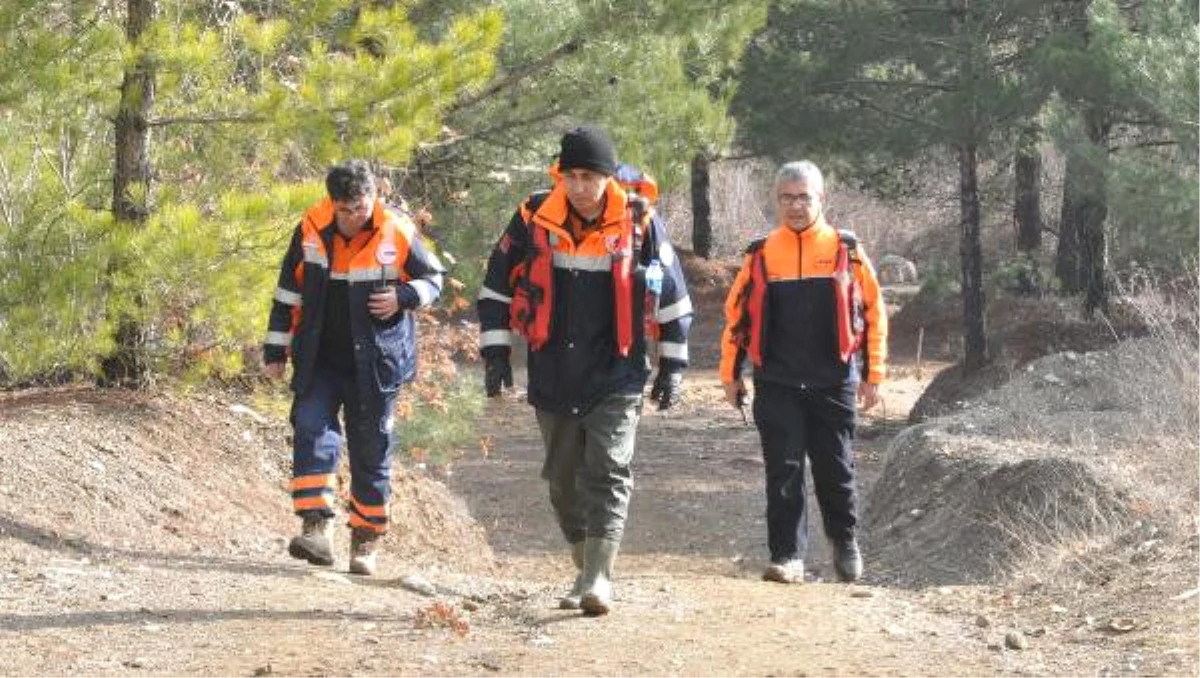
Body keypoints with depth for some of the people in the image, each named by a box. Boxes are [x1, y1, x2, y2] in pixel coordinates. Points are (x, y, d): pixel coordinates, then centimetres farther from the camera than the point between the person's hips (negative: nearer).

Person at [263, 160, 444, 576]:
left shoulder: (398, 235, -9)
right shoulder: (311, 231, -4)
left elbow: (432, 278, 5)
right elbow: (288, 292, 7)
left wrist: (403, 297, -16)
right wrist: (276, 350, 7)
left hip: (375, 363, -1)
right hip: (319, 361, 1)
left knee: (371, 451, 5)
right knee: (311, 432, -16)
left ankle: (366, 540, 16)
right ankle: (316, 527, -20)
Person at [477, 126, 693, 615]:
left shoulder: (638, 223, -6)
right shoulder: (534, 219, -3)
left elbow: (673, 297, 5)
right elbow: (496, 285, 9)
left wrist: (673, 366, 6)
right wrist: (496, 353, 5)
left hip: (616, 377, -3)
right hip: (553, 379, 3)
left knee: (608, 472, -13)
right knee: (564, 479, 11)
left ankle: (598, 578, -17)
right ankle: (589, 570, 25)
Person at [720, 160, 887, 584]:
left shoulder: (846, 251, 2)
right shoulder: (761, 255, 5)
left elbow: (873, 312, 5)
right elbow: (737, 315, 10)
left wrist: (873, 375, 3)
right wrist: (731, 374, 8)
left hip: (833, 383, 0)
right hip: (777, 385, 1)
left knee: (835, 469, 7)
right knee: (783, 473, 0)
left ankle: (845, 540, 29)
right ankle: (787, 556, 5)